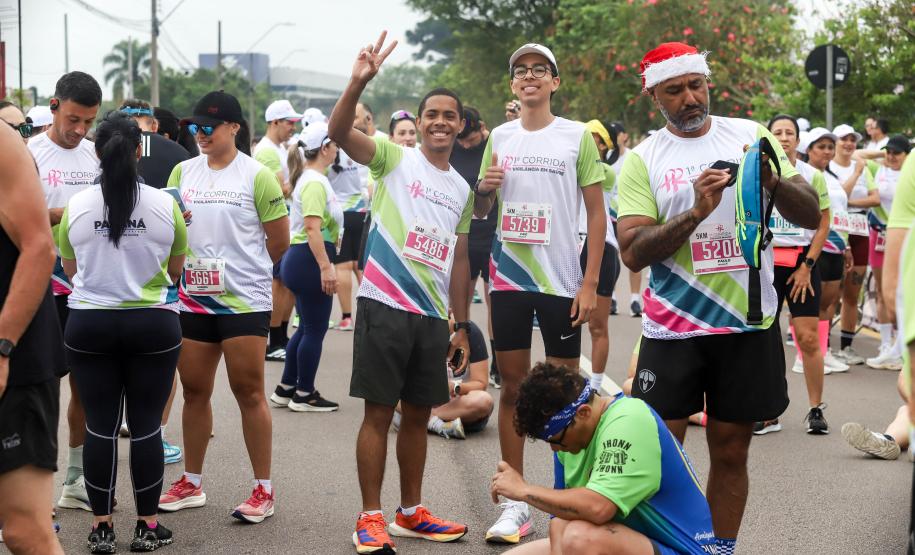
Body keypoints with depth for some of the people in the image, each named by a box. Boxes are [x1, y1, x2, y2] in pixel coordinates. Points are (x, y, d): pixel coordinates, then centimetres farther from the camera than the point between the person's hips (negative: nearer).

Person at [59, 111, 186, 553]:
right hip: (153, 325, -1)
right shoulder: (166, 206, -5)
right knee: (146, 426, 6)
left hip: (89, 324, 1)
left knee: (100, 427, 7)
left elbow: (70, 271, 11)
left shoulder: (75, 207, -3)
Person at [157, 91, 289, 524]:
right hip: (193, 299, 5)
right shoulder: (183, 172, 9)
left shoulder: (256, 175, -6)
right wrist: (189, 266, -3)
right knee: (194, 390, 11)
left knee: (248, 391, -1)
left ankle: (263, 490, 6)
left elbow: (279, 240, -2)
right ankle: (191, 484, 23)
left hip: (244, 301, -5)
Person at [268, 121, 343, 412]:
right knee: (315, 329, -1)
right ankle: (304, 395, 9)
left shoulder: (310, 178, 16)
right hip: (310, 260, -11)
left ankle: (285, 390, 23)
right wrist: (326, 267, -30)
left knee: (307, 327, 17)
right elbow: (313, 227, -26)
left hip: (300, 259, 11)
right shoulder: (315, 183, -17)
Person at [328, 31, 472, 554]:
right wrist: (359, 82, -35)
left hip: (434, 315, 6)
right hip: (385, 306, -6)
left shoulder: (462, 190, 15)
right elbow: (339, 132, -19)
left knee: (419, 414, 12)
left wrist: (461, 325, 15)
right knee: (380, 412, -2)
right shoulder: (395, 158, -2)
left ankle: (411, 513, 24)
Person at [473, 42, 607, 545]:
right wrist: (483, 189, -8)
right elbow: (479, 212, 16)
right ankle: (515, 502, 11)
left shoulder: (577, 136, -1)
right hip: (509, 277, 3)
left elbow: (597, 213, -1)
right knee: (513, 386, 5)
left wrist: (590, 283, -9)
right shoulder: (500, 137, 9)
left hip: (562, 280, -3)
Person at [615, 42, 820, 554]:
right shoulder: (642, 160, 1)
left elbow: (811, 216, 2)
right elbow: (632, 252, -9)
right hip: (672, 329, -1)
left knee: (731, 452, 9)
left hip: (749, 324, 1)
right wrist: (695, 212, -23)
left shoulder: (752, 136, 4)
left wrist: (773, 181, -18)